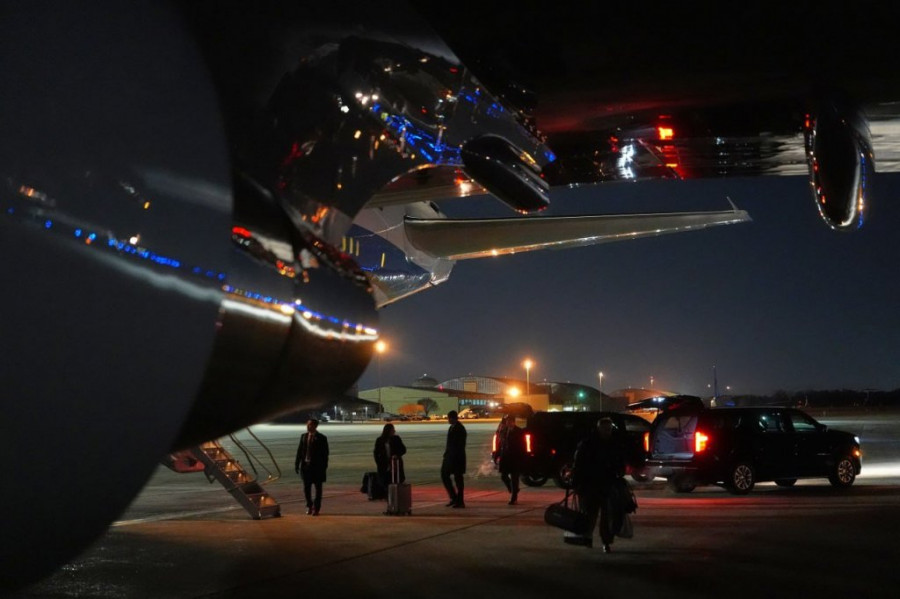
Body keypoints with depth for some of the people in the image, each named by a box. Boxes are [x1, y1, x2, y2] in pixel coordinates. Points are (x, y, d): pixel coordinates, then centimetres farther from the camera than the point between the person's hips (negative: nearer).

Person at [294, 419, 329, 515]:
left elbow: (325, 454, -6)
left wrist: (324, 467, -11)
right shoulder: (303, 436, 6)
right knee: (306, 488, 9)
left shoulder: (321, 438, -7)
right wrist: (297, 464, 3)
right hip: (306, 465, 4)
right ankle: (309, 506, 26)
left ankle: (316, 508, 14)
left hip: (317, 466, -4)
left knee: (318, 488, 5)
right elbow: (299, 451, 8)